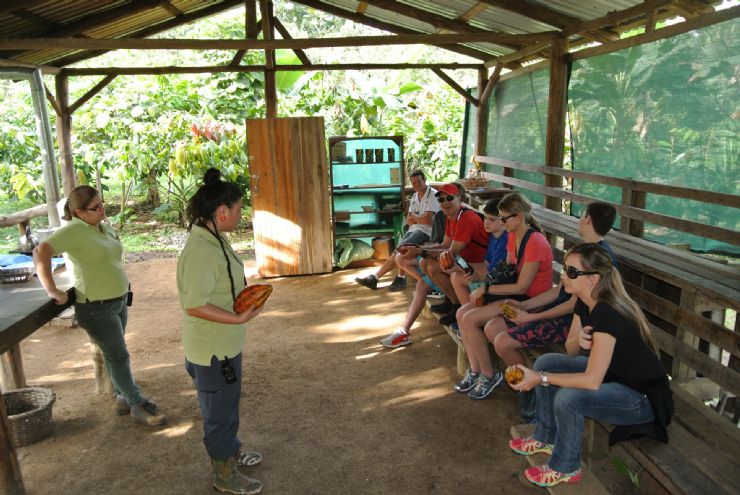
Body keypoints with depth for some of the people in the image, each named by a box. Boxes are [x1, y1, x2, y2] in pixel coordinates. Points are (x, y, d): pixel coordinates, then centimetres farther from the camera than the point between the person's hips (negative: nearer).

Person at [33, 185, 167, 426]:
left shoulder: (103, 227, 7)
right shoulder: (73, 231, -18)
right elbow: (41, 253, -29)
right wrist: (52, 290, -28)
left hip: (119, 300, 8)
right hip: (96, 307, -7)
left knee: (114, 354, 18)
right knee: (118, 356, 1)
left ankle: (122, 398, 31)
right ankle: (139, 405, 11)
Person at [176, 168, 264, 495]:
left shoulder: (214, 239, 2)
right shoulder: (200, 250, -28)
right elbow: (194, 306, -30)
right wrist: (239, 318, -28)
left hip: (226, 344, 9)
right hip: (212, 351, -9)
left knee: (228, 404, 27)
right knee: (219, 411, 11)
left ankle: (231, 452, 49)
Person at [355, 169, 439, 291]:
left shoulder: (433, 195, -7)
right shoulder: (414, 197, 18)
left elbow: (428, 220, -16)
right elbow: (409, 221, 12)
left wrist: (414, 217, 2)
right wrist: (419, 218, -9)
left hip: (425, 231, -8)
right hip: (413, 230, 8)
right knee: (399, 251, -14)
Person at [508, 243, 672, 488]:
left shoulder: (608, 314, -31)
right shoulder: (584, 302, -5)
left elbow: (591, 381, -32)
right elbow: (571, 351, 2)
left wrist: (541, 379, -26)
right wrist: (579, 340, -21)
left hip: (643, 397, -9)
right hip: (612, 373, 9)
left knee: (568, 398, -29)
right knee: (545, 362, 0)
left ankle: (565, 468, -2)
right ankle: (546, 438, 18)